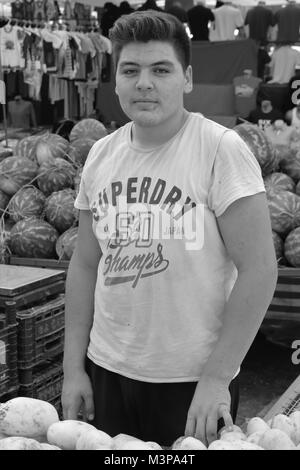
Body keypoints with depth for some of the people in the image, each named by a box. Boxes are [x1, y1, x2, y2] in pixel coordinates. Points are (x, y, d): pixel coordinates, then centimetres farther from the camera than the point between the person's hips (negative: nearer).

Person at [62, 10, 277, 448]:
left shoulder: (221, 149, -12)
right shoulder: (100, 156, 3)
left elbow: (259, 270, -14)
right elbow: (85, 265, 9)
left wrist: (216, 378, -16)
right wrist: (73, 368, 5)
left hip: (195, 381, -4)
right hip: (107, 370, 4)